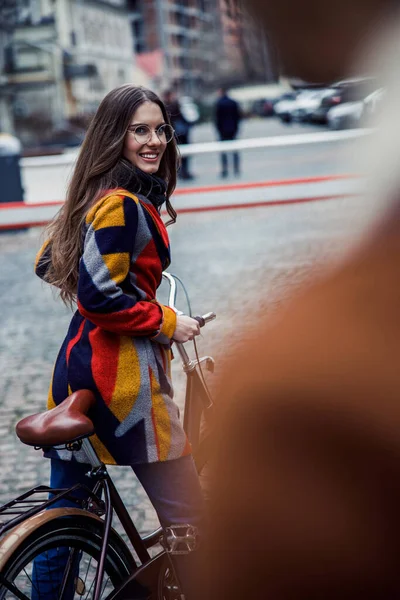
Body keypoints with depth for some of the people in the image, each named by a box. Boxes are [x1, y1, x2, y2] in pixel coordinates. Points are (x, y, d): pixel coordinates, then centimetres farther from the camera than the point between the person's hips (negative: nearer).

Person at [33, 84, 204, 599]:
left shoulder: (98, 198, 14)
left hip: (79, 364, 10)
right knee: (186, 518, -2)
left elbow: (49, 264, 23)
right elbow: (99, 296, -24)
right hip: (124, 373, -10)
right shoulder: (124, 205, -17)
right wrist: (167, 322, -12)